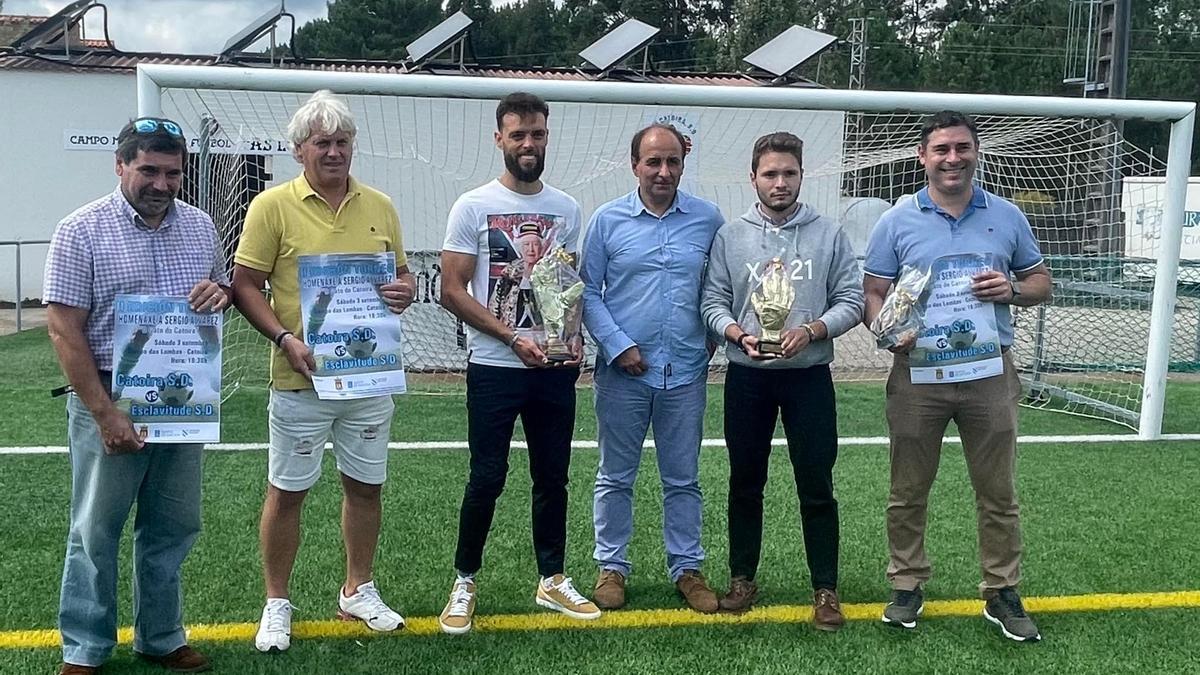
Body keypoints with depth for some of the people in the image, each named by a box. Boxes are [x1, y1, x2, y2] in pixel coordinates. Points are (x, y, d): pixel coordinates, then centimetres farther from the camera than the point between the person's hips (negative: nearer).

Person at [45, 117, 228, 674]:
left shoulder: (199, 225, 6)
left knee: (172, 528, 14)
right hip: (109, 403, -4)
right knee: (96, 531, 8)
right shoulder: (81, 231, -8)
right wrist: (106, 413, -16)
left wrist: (219, 293, -8)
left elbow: (224, 288, 19)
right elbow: (64, 331, -11)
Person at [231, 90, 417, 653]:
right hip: (302, 377, -4)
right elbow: (245, 285, -6)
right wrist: (285, 339, -19)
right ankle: (277, 602, 25)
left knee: (365, 485, 14)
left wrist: (404, 291, -8)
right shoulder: (273, 206, -5)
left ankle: (358, 591, 32)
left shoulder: (380, 206, 7)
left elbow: (401, 274, 16)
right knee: (286, 491, 7)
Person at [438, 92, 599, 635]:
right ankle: (464, 581, 20)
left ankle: (553, 579, 26)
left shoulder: (566, 208, 8)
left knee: (553, 477, 11)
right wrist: (514, 337, -15)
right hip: (494, 368, -4)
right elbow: (452, 291, -7)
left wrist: (575, 336, -4)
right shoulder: (474, 206, -4)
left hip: (555, 368, 4)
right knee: (486, 478, 2)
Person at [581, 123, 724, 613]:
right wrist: (617, 346, -9)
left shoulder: (708, 219, 3)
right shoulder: (608, 219, 0)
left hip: (686, 373, 1)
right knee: (615, 477, 10)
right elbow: (588, 291, 0)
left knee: (683, 479, 11)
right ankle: (612, 567, 24)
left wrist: (714, 336, 1)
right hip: (623, 372, -1)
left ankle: (687, 568, 24)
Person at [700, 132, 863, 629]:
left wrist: (810, 331, -16)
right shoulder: (730, 235, 3)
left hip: (809, 376, -1)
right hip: (747, 377, 1)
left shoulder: (829, 234, 2)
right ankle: (742, 579, 25)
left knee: (816, 486, 3)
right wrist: (740, 335, -16)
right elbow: (713, 303, 2)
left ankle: (825, 589, 16)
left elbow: (850, 302, 0)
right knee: (745, 483, 11)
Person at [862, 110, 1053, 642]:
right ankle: (907, 586, 24)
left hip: (990, 371, 1)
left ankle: (1002, 593, 23)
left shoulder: (1007, 217, 6)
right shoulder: (897, 221, 2)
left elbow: (1040, 282, 13)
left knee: (998, 492, 8)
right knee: (908, 492, 8)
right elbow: (873, 294, 2)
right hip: (918, 372, -1)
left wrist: (1011, 290, -10)